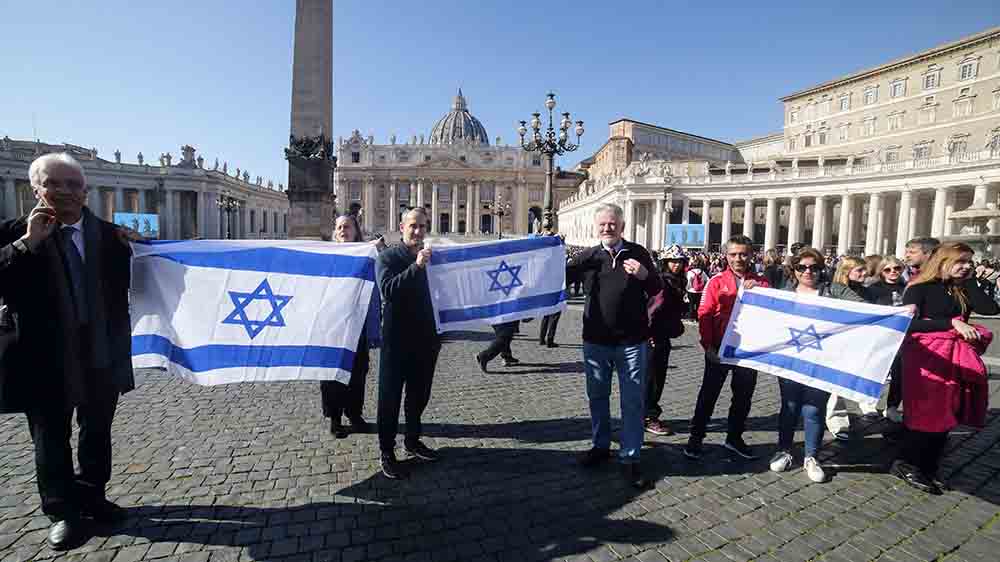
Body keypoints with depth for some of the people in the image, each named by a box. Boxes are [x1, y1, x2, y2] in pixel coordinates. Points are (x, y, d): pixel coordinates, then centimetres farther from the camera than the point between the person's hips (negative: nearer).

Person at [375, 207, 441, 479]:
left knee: (419, 395, 17)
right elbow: (387, 289, -22)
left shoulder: (430, 257, 9)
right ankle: (386, 453, 18)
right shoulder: (387, 257, -6)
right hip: (397, 341, -5)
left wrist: (438, 333, 12)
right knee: (390, 398, 5)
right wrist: (416, 267, -29)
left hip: (425, 339, 5)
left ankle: (412, 441, 36)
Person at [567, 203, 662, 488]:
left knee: (633, 401, 5)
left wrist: (644, 275, -15)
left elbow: (657, 290, 3)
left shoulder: (638, 253, 0)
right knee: (597, 396, 16)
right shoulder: (589, 256, 2)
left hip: (632, 341, -1)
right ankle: (600, 446, 35)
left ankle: (630, 458, 19)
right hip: (595, 341, 2)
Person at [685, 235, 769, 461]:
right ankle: (696, 438, 16)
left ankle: (734, 438, 31)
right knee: (709, 394, 4)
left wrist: (759, 290, -14)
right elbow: (704, 314, -6)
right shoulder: (717, 281, -2)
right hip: (719, 349, -3)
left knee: (743, 396, 14)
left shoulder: (760, 283, 6)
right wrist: (708, 346, -13)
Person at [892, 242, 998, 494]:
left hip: (957, 358, 7)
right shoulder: (920, 288, -6)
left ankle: (926, 469, 21)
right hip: (926, 356, -7)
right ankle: (906, 464, 8)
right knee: (926, 412, -5)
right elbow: (910, 323, -16)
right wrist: (953, 323, -20)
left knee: (946, 413, 10)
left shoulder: (962, 289, 14)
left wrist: (969, 282, 0)